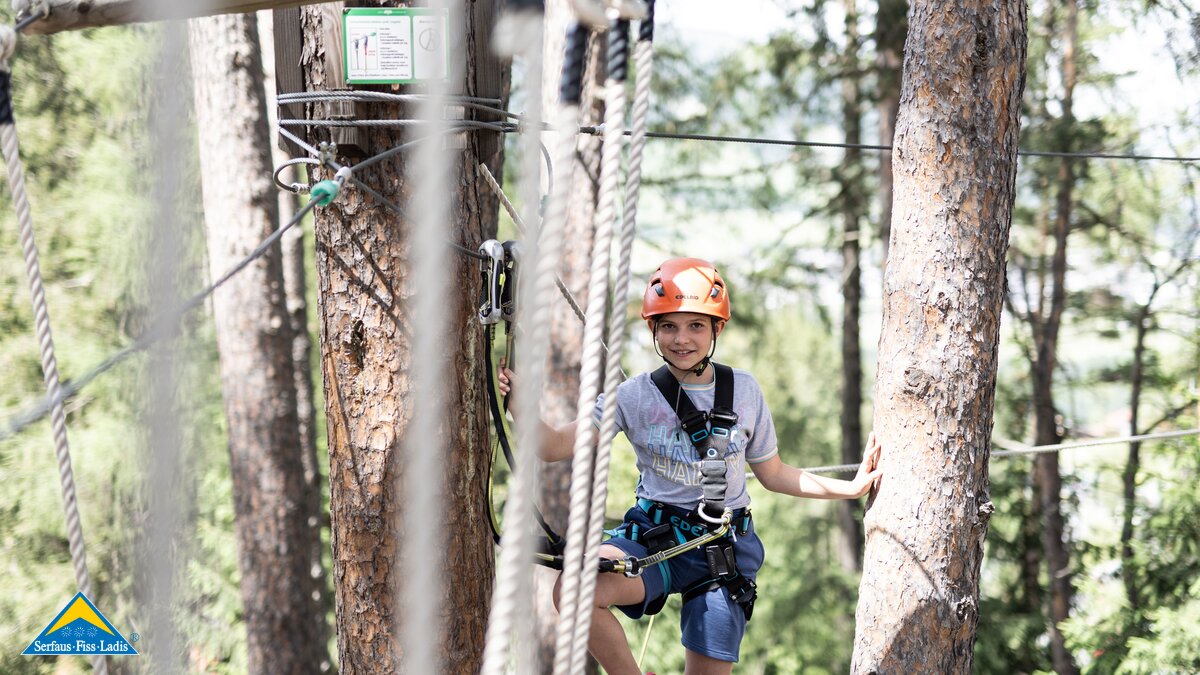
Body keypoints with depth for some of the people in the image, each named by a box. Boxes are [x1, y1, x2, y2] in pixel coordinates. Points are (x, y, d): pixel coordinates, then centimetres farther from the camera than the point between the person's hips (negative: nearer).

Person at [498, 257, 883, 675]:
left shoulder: (744, 391, 3)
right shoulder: (635, 396, -2)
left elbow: (772, 474, 14)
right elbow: (554, 446, -7)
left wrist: (852, 487, 9)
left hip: (724, 547, 2)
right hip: (654, 538, -1)